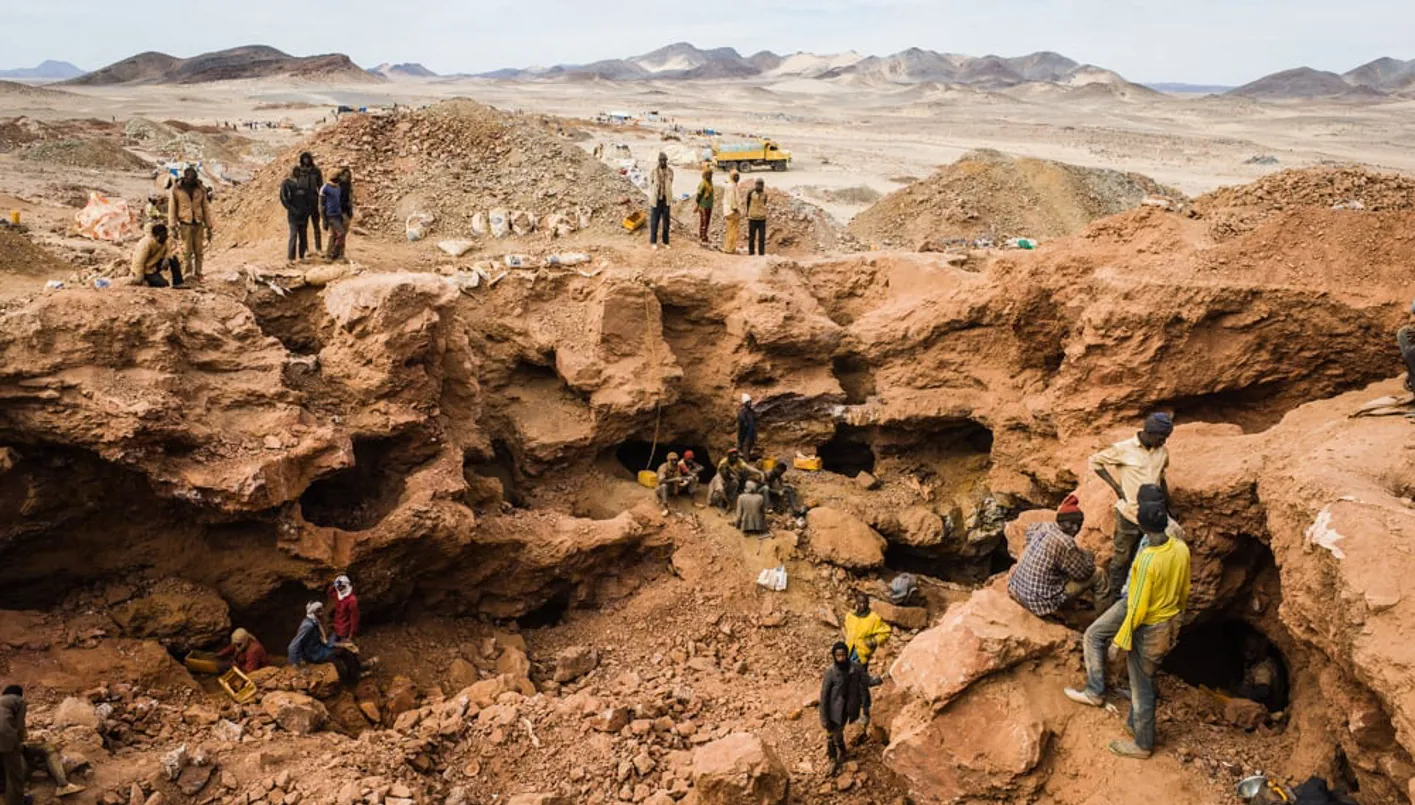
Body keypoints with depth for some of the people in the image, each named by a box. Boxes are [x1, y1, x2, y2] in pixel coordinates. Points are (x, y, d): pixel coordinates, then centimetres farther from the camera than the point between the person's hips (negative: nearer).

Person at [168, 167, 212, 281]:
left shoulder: (200, 189, 6)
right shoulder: (176, 189, -1)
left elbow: (205, 208, 11)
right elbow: (172, 208, 0)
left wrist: (209, 227, 9)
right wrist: (172, 226, -6)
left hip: (198, 224, 2)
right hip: (184, 224, -2)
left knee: (198, 252, 3)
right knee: (187, 252, -4)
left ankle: (198, 276, 10)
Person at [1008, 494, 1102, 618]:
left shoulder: (1044, 527, 1)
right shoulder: (1065, 543, -23)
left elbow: (1030, 528, 27)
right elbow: (1084, 573, -11)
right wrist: (1087, 555, 9)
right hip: (1041, 603, -8)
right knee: (1098, 575, 1)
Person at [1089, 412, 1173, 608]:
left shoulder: (1163, 452, 0)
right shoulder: (1124, 449, -15)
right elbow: (1095, 461, -6)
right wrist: (1117, 487, -10)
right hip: (1130, 513, -4)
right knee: (1121, 557, 7)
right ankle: (1114, 594, 21)